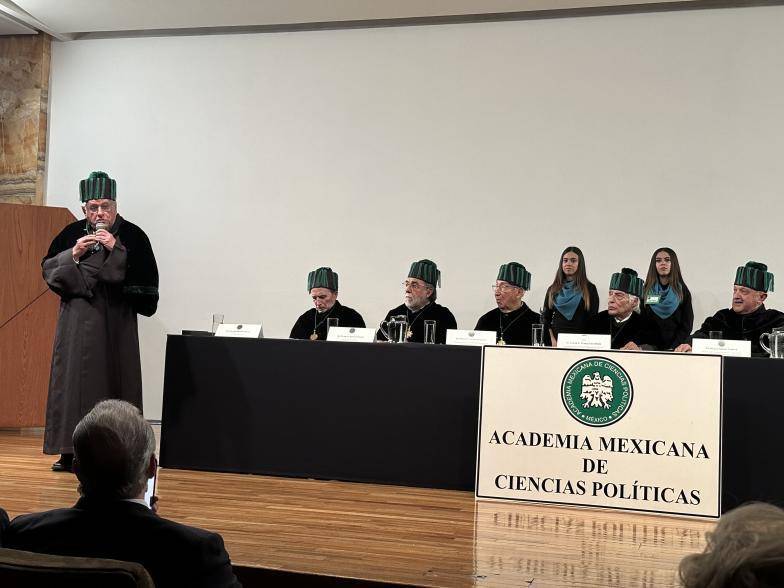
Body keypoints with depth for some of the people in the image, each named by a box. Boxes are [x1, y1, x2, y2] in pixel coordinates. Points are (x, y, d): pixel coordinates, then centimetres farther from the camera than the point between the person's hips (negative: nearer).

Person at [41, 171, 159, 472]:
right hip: (77, 321, 3)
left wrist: (116, 250, -19)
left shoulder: (132, 236, -2)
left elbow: (144, 277, -11)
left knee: (112, 382, -2)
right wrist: (73, 254, -10)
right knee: (73, 381, 3)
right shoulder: (72, 233, 7)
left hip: (115, 325, -3)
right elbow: (48, 267, 6)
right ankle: (69, 451, 10)